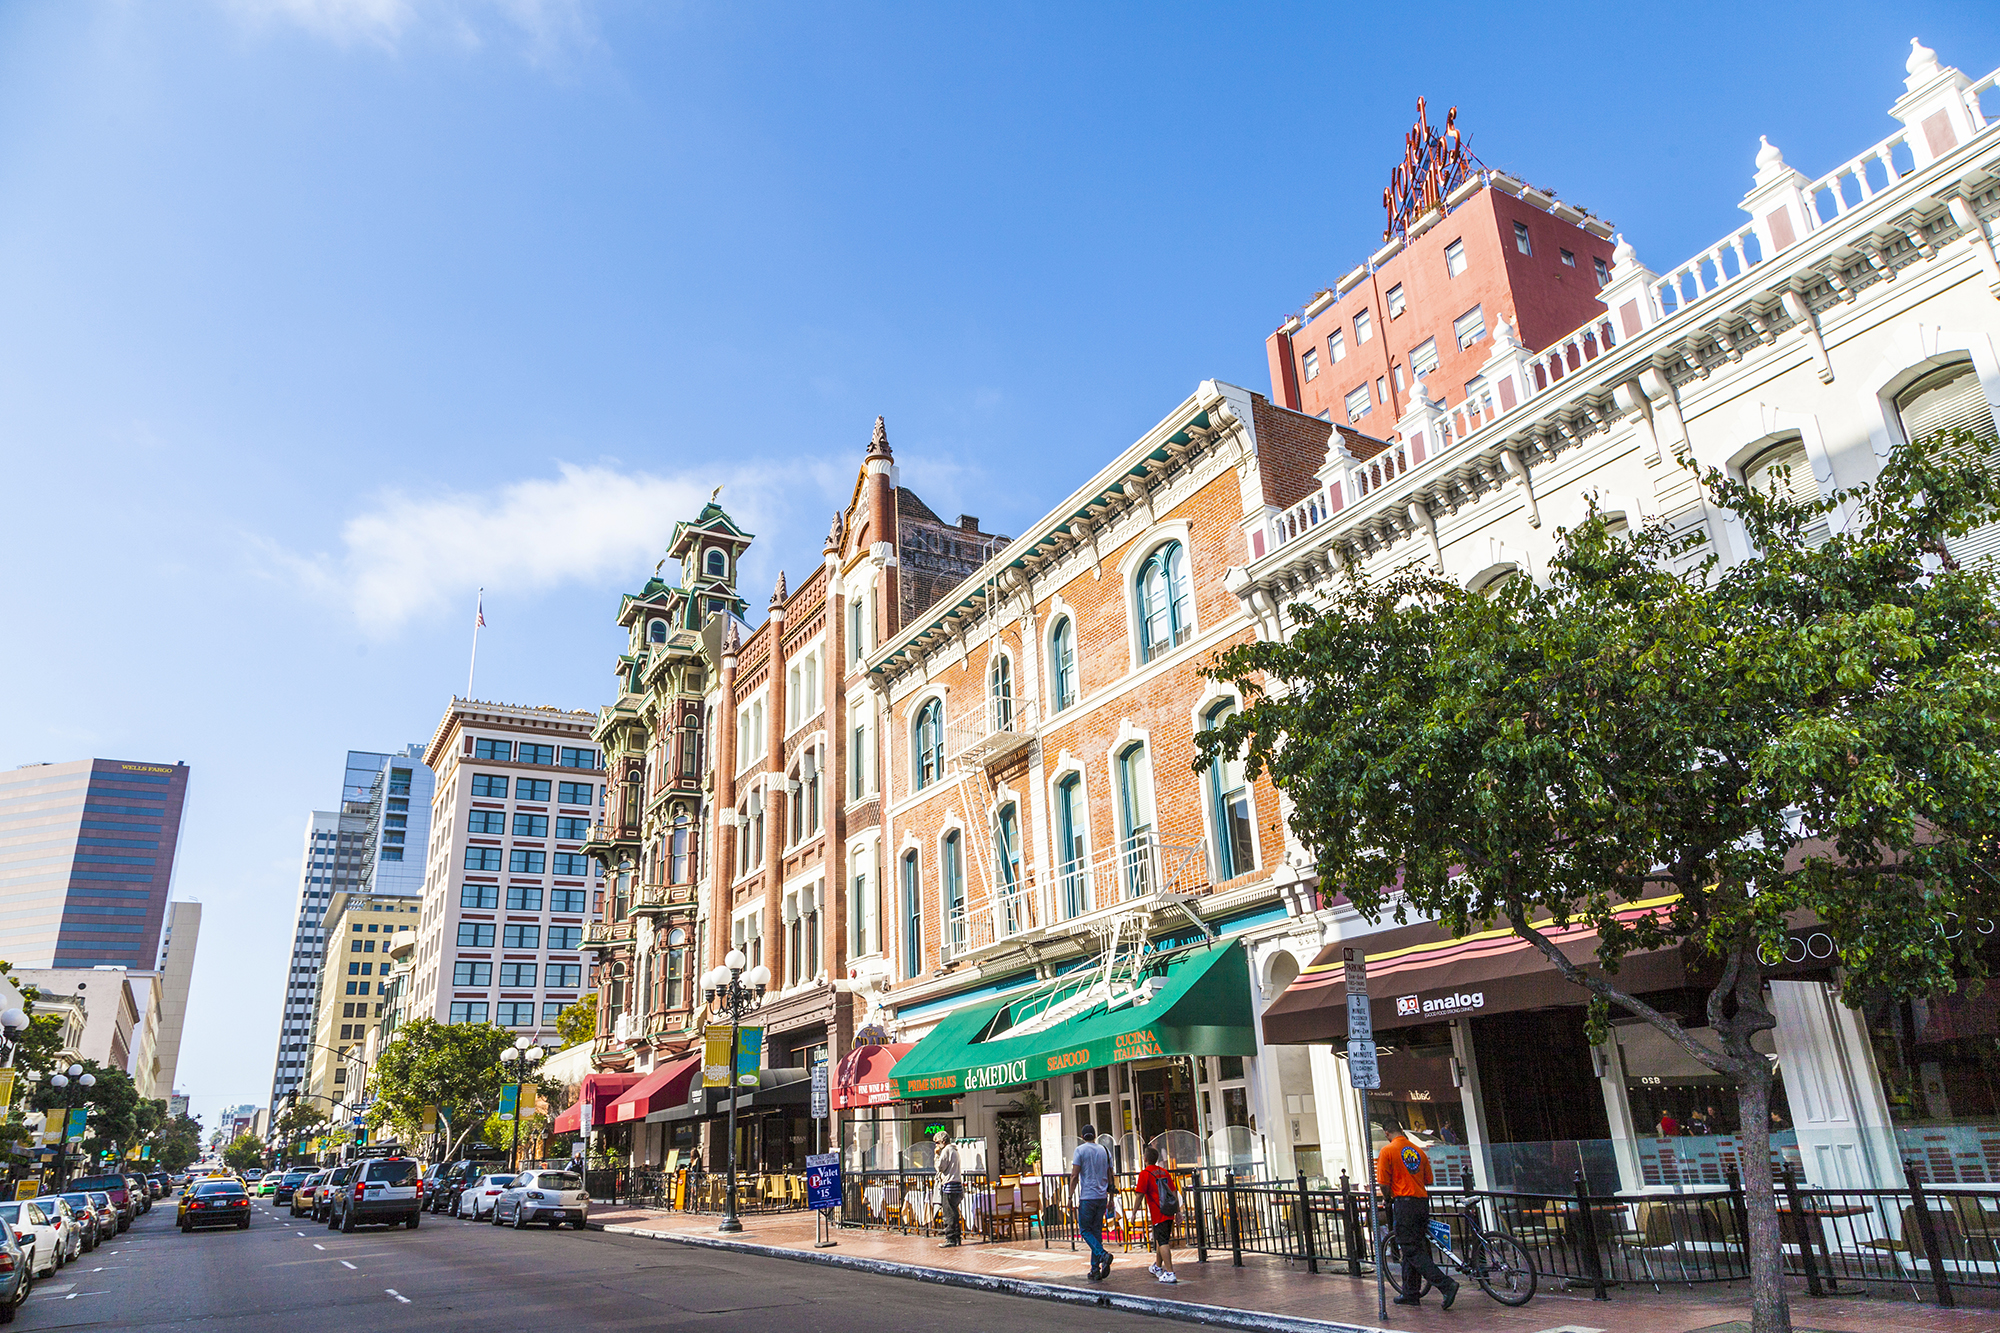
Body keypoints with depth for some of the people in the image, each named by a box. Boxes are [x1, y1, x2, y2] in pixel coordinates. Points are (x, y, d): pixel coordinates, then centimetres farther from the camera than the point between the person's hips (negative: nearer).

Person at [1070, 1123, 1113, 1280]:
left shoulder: (1080, 1150, -5)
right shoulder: (1104, 1151, 9)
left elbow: (1074, 1175, -11)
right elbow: (1110, 1177, 10)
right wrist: (1110, 1198, 15)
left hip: (1087, 1197, -5)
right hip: (1102, 1197, 5)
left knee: (1085, 1230, 4)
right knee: (1097, 1231, 10)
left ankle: (1103, 1254, -18)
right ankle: (1095, 1270, 8)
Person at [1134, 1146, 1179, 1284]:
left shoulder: (1145, 1174, -9)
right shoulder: (1165, 1172, 11)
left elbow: (1140, 1195, -12)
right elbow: (1174, 1192, 12)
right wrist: (1178, 1211, 16)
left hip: (1158, 1215, -7)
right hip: (1169, 1213, 7)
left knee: (1163, 1243, -7)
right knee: (1160, 1239, 22)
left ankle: (1170, 1273, -13)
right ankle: (1158, 1267, 37)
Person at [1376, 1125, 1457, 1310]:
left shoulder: (1388, 1151, -8)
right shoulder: (1418, 1151, 10)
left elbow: (1384, 1185, -9)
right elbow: (1428, 1181, 15)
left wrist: (1391, 1198, 9)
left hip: (1404, 1203, -7)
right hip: (1423, 1202, 7)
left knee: (1412, 1251, -4)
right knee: (1411, 1249, 15)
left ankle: (1446, 1285, -16)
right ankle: (1410, 1294, 20)